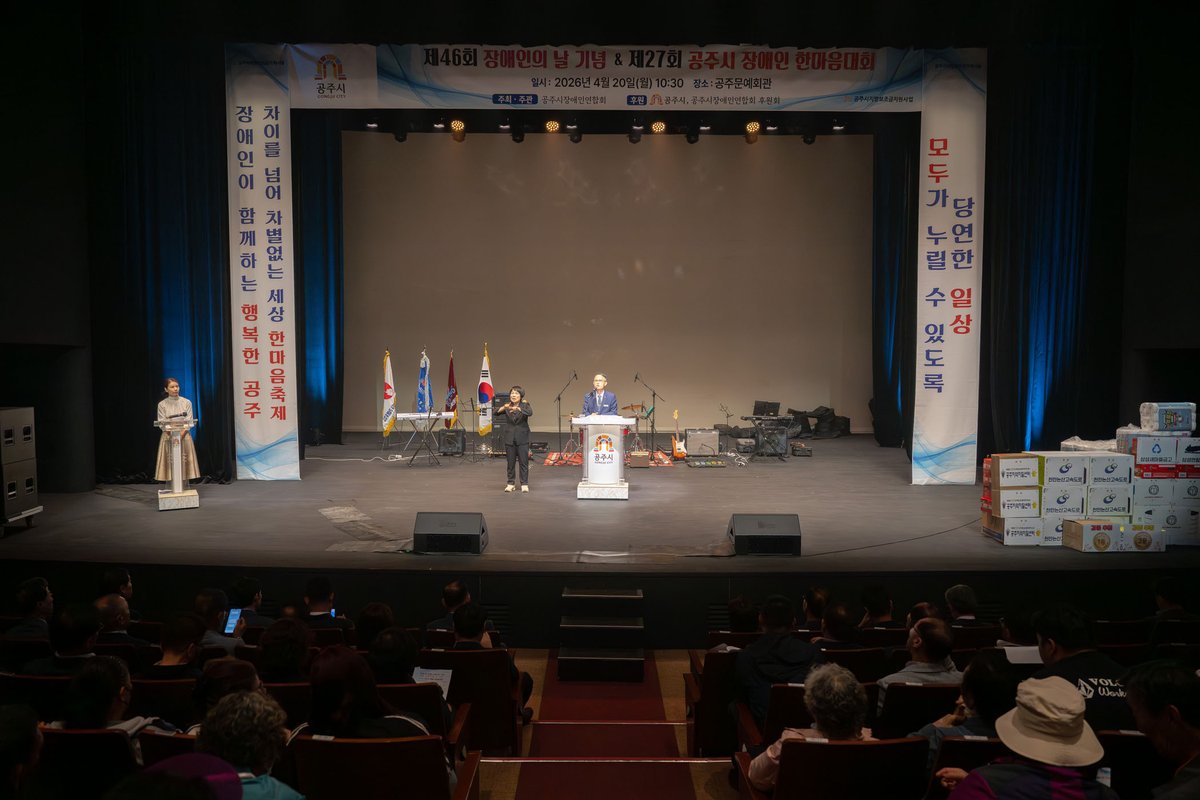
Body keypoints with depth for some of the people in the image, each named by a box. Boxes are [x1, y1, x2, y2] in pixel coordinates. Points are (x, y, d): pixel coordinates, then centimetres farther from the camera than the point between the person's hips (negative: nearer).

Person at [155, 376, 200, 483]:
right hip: (168, 437, 0)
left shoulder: (187, 402, 4)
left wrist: (180, 436, -14)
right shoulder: (162, 404, 3)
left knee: (185, 463, 0)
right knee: (170, 465, -3)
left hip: (184, 437, 1)